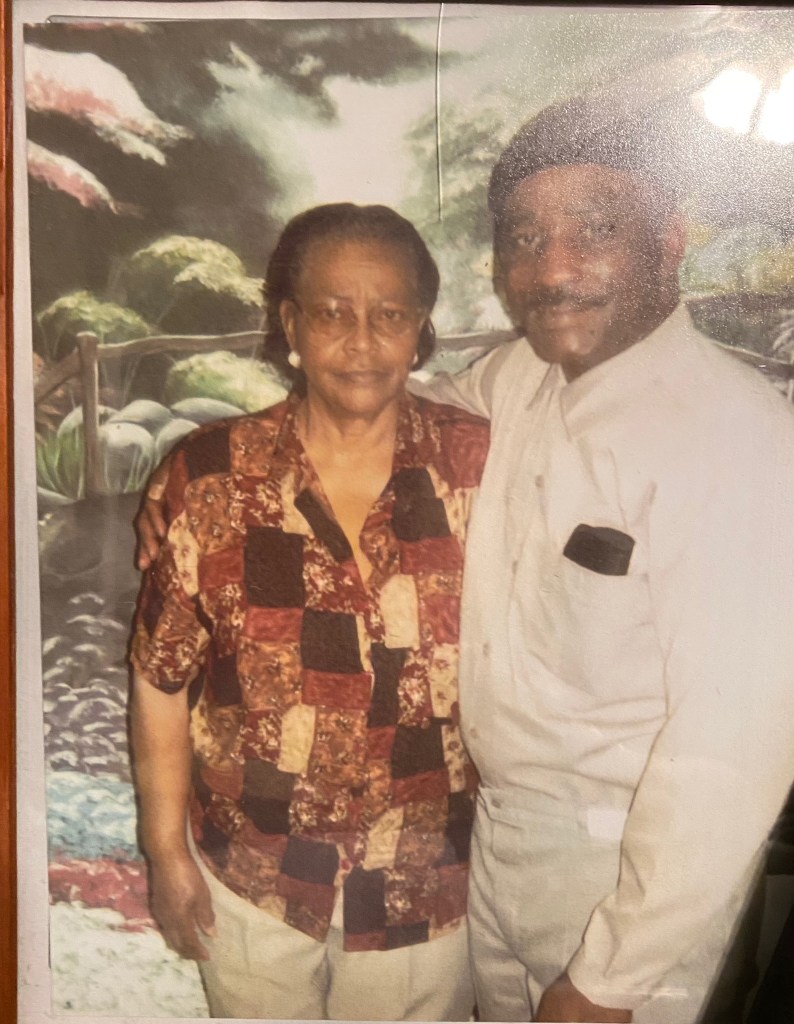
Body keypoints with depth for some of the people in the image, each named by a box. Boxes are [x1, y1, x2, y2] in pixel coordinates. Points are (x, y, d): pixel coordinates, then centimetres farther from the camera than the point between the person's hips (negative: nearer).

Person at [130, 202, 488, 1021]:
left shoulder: (477, 468, -11)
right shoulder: (211, 476, -12)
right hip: (248, 877, 0)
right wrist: (166, 851, 0)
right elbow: (162, 676, -5)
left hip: (430, 883, 0)